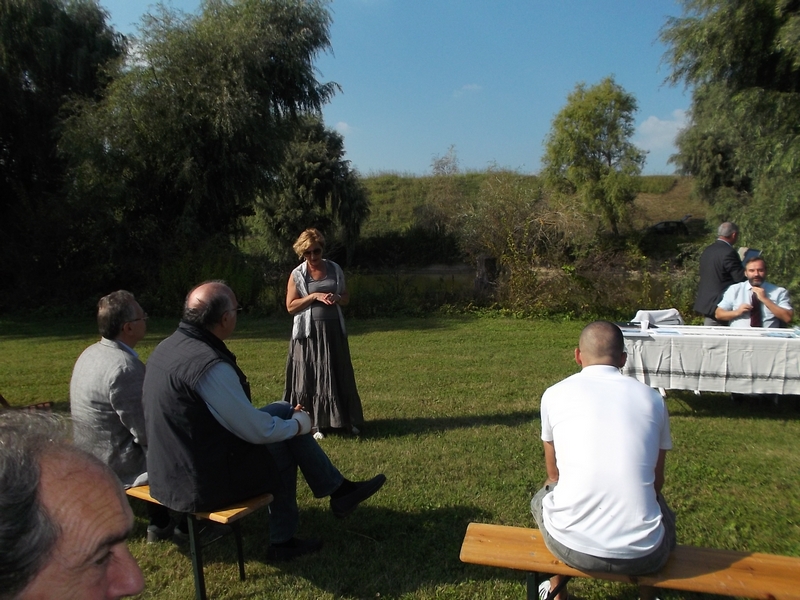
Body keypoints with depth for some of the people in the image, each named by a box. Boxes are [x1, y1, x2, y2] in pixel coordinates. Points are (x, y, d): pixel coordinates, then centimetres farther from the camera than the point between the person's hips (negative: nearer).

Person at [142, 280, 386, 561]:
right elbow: (256, 431, -21)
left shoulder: (169, 345, 0)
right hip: (200, 485, -8)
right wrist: (297, 425, -1)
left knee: (282, 411, 11)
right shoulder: (210, 365, -29)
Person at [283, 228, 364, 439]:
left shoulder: (334, 269, 6)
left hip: (334, 330, 3)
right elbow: (290, 306, -6)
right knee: (310, 377, 0)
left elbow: (346, 297, 13)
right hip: (309, 332, -3)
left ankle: (345, 420, 18)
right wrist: (314, 296, -16)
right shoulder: (297, 275, -2)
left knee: (339, 375, 8)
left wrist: (337, 298, -9)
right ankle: (314, 424, 8)